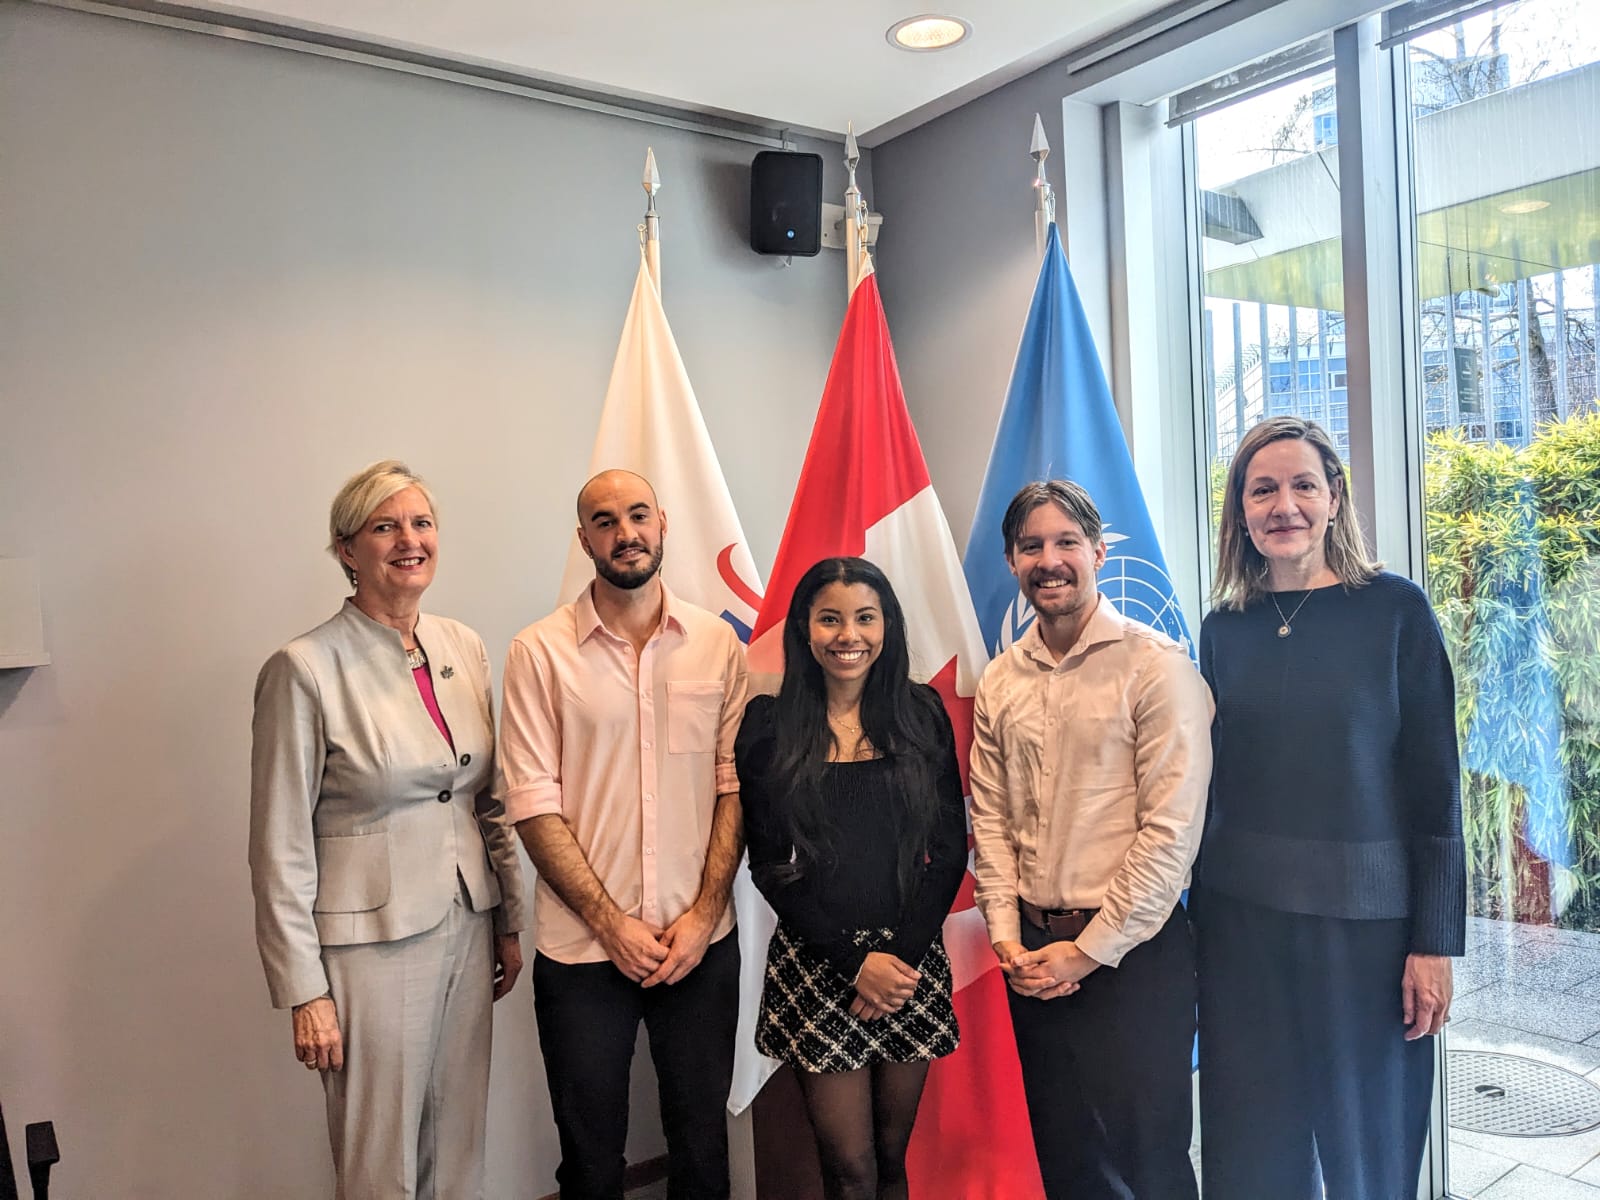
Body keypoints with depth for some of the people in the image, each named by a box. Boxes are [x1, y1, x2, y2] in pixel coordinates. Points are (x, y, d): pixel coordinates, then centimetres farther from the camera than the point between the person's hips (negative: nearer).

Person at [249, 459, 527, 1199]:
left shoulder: (465, 648, 4)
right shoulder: (305, 670, -13)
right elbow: (281, 848, -11)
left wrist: (509, 923, 11)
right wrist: (304, 993, -10)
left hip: (467, 930, 5)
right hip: (374, 943, -5)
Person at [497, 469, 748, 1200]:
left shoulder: (717, 643, 1)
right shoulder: (540, 652, -6)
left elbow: (735, 784, 0)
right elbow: (534, 807, -8)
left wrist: (703, 914, -8)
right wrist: (613, 924, -11)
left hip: (702, 944, 2)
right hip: (583, 949, -1)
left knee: (702, 1141, 17)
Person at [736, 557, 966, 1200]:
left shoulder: (921, 714, 3)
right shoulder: (770, 726, -2)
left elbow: (950, 848, 2)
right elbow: (769, 864, -3)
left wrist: (903, 953, -9)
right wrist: (855, 962, -10)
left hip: (911, 959, 2)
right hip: (816, 965, -1)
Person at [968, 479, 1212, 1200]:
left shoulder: (1155, 665, -10)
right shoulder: (999, 681, 6)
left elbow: (1172, 827, -14)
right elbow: (990, 817, 9)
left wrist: (1092, 948, -12)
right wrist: (1006, 933, -1)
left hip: (1133, 953, -5)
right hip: (1032, 953, 5)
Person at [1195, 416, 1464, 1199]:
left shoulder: (1395, 610, -5)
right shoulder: (1225, 629, 4)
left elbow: (1436, 785, -5)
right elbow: (1214, 781, 9)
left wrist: (1435, 941, -8)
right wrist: (1198, 918, 10)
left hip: (1365, 916, -3)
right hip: (1240, 914, 3)